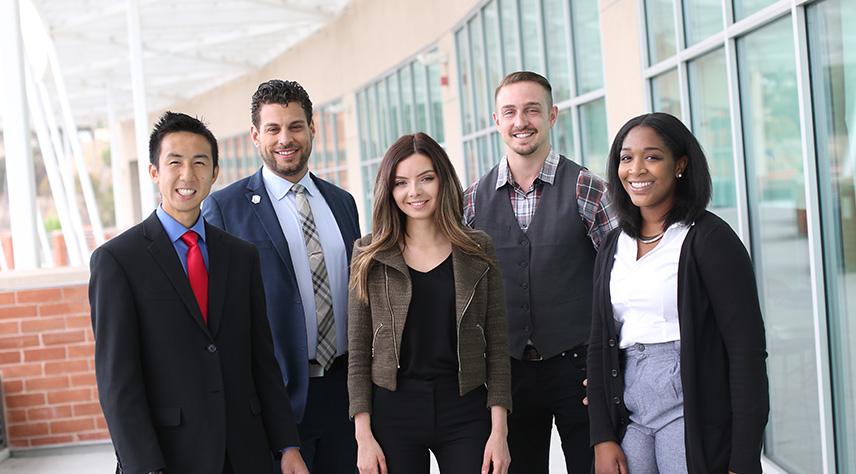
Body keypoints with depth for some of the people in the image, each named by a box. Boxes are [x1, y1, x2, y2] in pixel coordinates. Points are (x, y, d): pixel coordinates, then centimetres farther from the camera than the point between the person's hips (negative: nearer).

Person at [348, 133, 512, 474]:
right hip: (393, 411, 0)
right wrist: (364, 435, -4)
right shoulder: (370, 256, 3)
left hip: (466, 411, 0)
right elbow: (358, 352, 3)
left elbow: (496, 346, 3)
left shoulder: (478, 250, 4)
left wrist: (499, 430, -3)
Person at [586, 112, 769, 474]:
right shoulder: (614, 247, 10)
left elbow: (748, 350, -12)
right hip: (629, 413, 5)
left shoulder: (709, 238, -8)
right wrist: (602, 439, 3)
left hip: (692, 413, -5)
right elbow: (600, 344, 12)